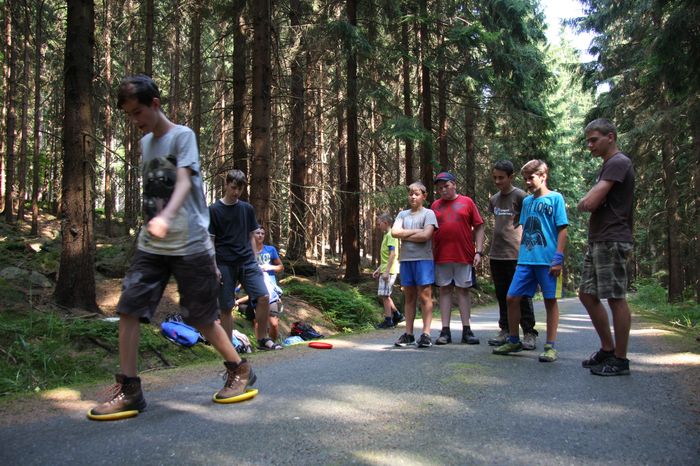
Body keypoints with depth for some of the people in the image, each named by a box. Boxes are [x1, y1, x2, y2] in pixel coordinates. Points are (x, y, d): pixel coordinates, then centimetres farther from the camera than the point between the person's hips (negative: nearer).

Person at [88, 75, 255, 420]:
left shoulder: (182, 136, -6)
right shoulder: (145, 143, 15)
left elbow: (184, 183, -22)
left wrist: (166, 216, -40)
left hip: (190, 245, -6)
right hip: (151, 246, 6)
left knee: (202, 318, 1)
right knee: (128, 309, -5)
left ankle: (240, 370, 23)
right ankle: (128, 392, 4)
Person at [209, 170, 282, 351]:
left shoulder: (247, 209, 10)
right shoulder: (214, 210, -1)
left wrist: (254, 261, 10)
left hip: (247, 262, 3)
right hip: (225, 265, -3)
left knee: (264, 297, -10)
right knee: (226, 308, 1)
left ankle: (262, 339, 6)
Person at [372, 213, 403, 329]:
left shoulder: (390, 235, -12)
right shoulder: (386, 235, 19)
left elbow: (393, 254, -20)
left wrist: (386, 271, -23)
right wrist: (378, 269, 22)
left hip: (389, 270, -10)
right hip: (385, 270, 10)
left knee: (384, 295, -6)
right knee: (383, 295, 14)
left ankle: (388, 321, 0)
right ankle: (397, 315, 22)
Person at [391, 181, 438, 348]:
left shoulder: (428, 214, 2)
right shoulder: (403, 214, 15)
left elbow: (425, 236, -13)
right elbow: (394, 232, -2)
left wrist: (405, 235, -3)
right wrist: (416, 231, -7)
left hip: (423, 259, -4)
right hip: (405, 259, 5)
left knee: (425, 296, -5)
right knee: (409, 297, 8)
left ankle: (426, 334, -2)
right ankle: (408, 334, 12)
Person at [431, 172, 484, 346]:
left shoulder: (467, 202, 4)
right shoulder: (435, 205, 9)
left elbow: (479, 227, 3)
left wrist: (479, 251, -4)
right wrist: (431, 255, 4)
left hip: (464, 255, -1)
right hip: (441, 257, 2)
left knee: (464, 290, 5)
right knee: (445, 290, 5)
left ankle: (466, 330, 11)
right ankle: (445, 331, 8)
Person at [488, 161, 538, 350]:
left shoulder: (520, 196, -6)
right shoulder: (494, 199, 13)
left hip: (516, 254, -6)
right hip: (496, 254, 6)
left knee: (522, 295, -2)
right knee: (502, 296, 12)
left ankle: (529, 333, 5)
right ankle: (505, 330, 21)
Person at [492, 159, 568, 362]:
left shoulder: (555, 198, -1)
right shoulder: (527, 201, 15)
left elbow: (562, 230, -6)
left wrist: (558, 258, -12)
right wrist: (520, 256, 15)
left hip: (547, 260, -6)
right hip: (526, 260, 6)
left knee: (550, 300, 2)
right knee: (512, 298, 3)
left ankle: (550, 346, 10)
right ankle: (514, 341, 17)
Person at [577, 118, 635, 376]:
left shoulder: (618, 163, -11)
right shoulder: (608, 166, 22)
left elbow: (590, 203, -19)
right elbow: (589, 204, 18)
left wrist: (586, 202, 1)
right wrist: (589, 202, -2)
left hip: (612, 241, -10)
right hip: (597, 241, 10)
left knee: (616, 298, -4)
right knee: (587, 294, 11)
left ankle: (620, 360, 4)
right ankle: (608, 349, 22)